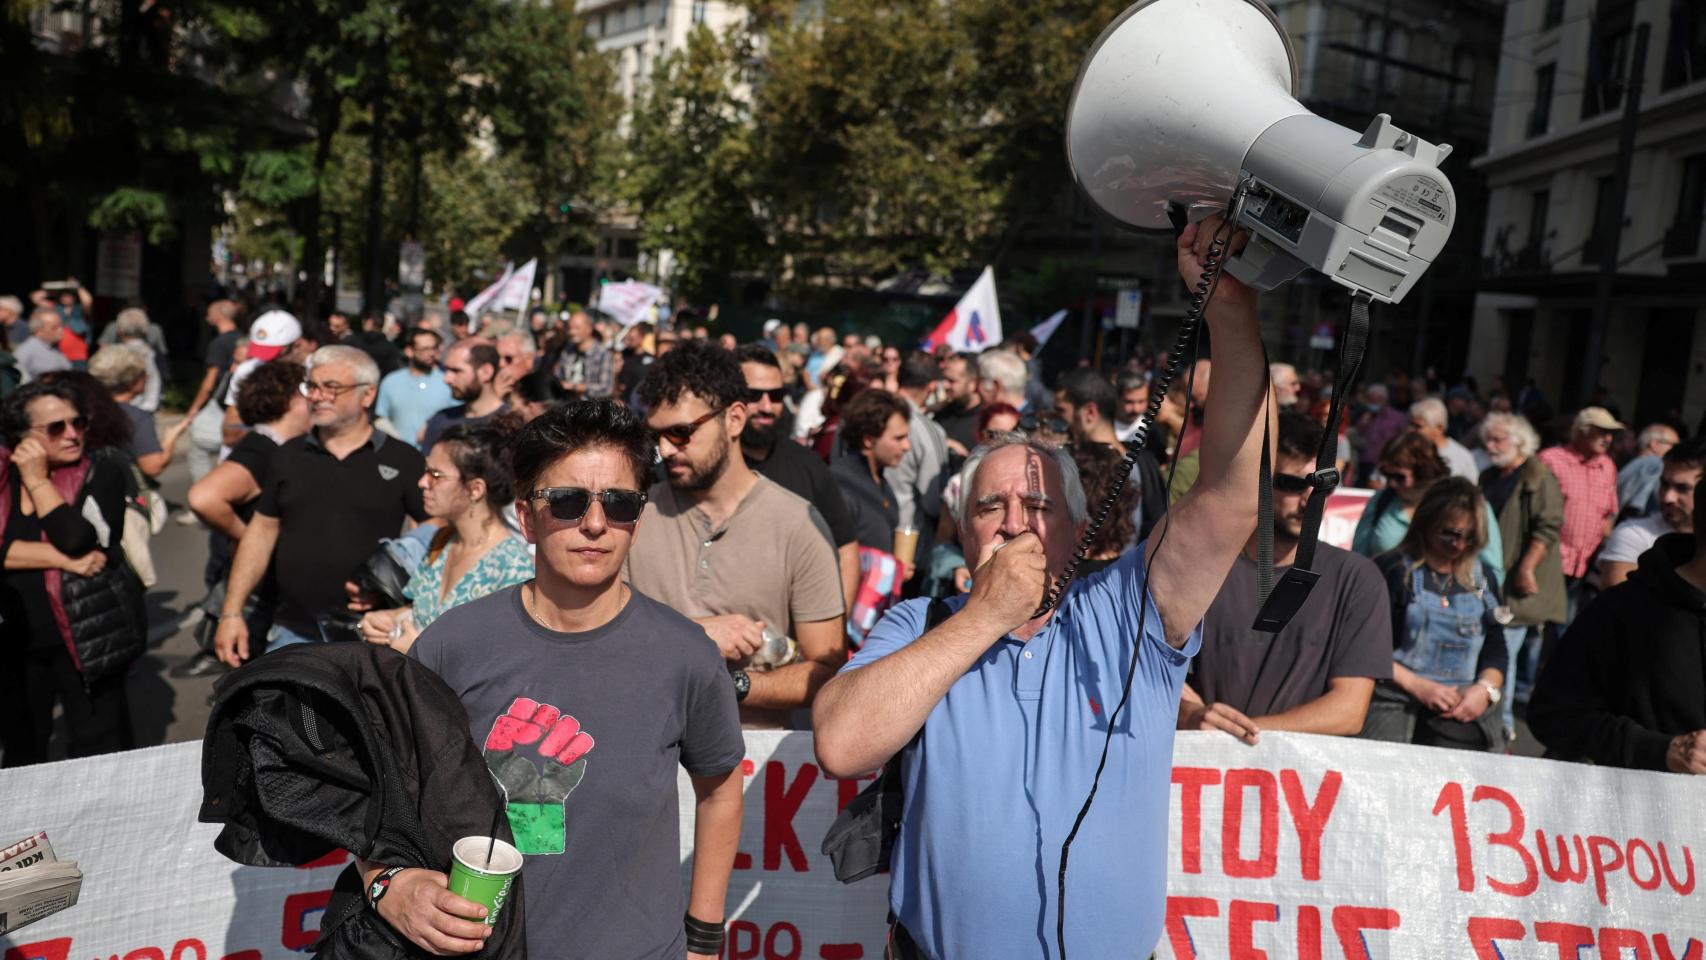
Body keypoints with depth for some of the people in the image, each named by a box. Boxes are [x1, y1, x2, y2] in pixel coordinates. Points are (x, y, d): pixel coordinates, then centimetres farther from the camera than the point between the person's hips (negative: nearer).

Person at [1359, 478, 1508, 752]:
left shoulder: (1484, 578, 19)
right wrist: (1417, 686, -13)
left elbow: (1496, 648, 16)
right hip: (1394, 701, -4)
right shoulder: (1391, 570, 3)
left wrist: (1485, 688, -4)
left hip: (1463, 709, 4)